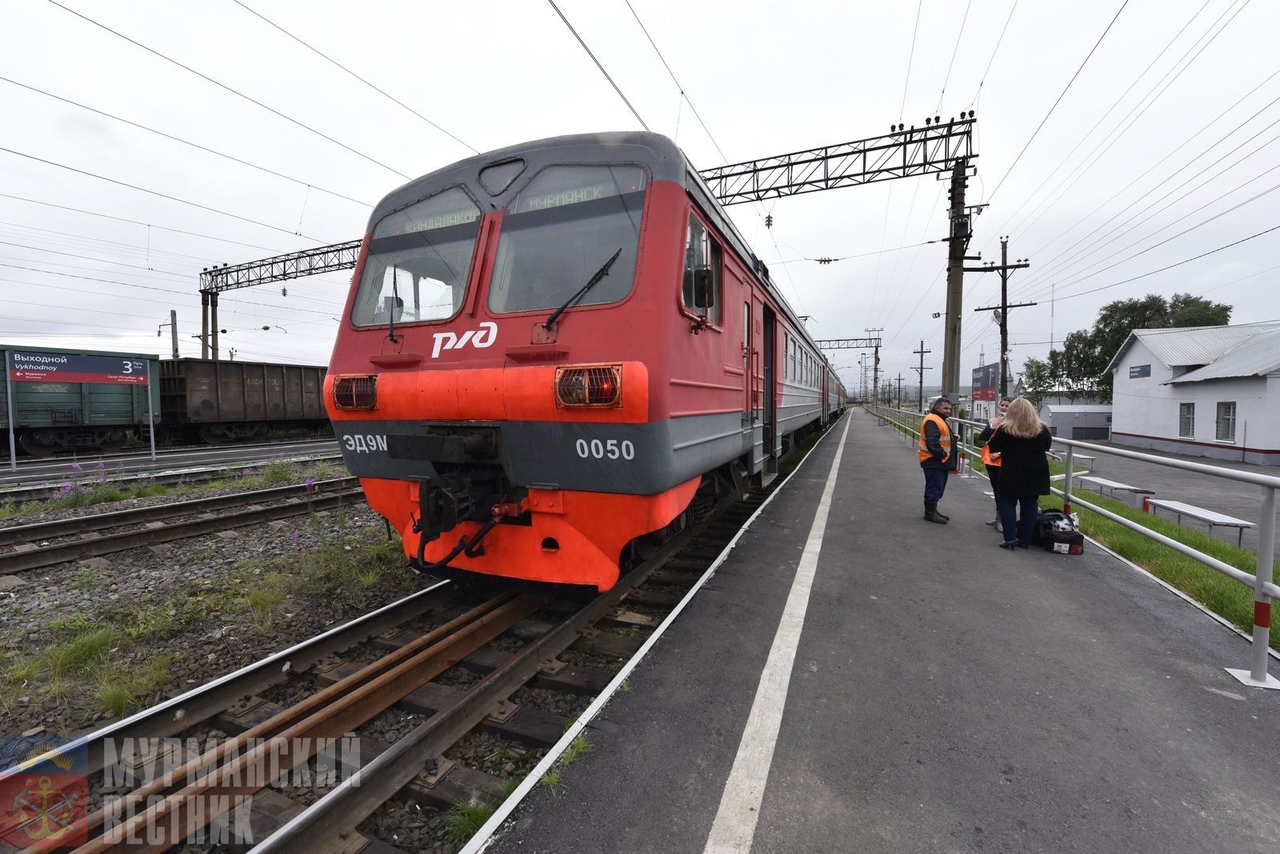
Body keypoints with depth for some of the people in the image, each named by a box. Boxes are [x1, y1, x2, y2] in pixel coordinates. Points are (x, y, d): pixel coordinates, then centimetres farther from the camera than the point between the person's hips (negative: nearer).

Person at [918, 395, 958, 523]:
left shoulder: (940, 420, 20)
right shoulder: (932, 420, -17)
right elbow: (932, 442, -26)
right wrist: (942, 455, -20)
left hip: (940, 461, 11)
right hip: (933, 461, -11)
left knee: (938, 487, 16)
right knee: (934, 487, -6)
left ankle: (932, 510, 24)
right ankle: (930, 512, 1)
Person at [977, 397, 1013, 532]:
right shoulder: (992, 421, 9)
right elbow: (981, 438, 0)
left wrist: (1000, 453, -15)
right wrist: (992, 425, -11)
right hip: (991, 460, 6)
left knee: (1001, 490, -8)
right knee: (996, 490, 13)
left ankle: (1001, 519, -2)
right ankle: (999, 517, 23)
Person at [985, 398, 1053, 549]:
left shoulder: (1005, 429, -10)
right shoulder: (1041, 429, 1)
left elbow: (992, 447, -4)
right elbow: (1048, 445, 16)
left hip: (1011, 474, -3)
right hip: (1035, 474, 3)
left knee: (1007, 504, 6)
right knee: (1030, 506, 9)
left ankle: (1010, 539, -1)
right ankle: (1025, 540, 13)